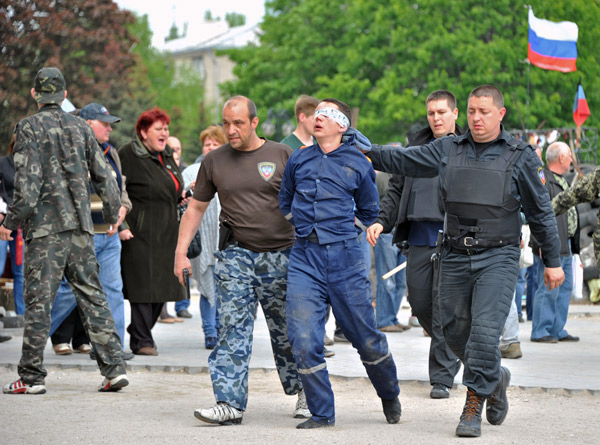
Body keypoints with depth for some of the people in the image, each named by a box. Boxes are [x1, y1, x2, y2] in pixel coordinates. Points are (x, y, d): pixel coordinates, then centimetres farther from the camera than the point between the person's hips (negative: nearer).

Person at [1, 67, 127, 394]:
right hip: (80, 226, 5)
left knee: (38, 300, -1)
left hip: (45, 226, -5)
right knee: (92, 295, 7)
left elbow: (28, 181, -13)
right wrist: (113, 214, 25)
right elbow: (103, 176, 11)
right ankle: (114, 368, 2)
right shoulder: (80, 128, 10)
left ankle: (31, 376, 1)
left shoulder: (29, 128, -5)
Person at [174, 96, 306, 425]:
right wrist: (181, 252, 6)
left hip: (280, 255, -1)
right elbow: (196, 207, 13)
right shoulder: (214, 161, 7)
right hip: (235, 254, 1)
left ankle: (303, 390, 27)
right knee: (232, 328, -9)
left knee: (287, 331, 8)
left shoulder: (283, 156, 0)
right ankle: (230, 403, -11)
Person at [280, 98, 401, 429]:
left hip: (345, 258, -2)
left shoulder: (358, 163, 3)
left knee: (366, 337, 5)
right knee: (303, 340, -9)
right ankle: (321, 413, 3)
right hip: (305, 257, 2)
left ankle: (390, 396, 30)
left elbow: (369, 211, 17)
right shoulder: (298, 160, 10)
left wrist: (345, 232, 11)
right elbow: (285, 202, 26)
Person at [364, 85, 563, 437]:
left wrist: (552, 261, 6)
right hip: (456, 258, 4)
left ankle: (473, 407, -7)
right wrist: (367, 151, -1)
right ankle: (495, 378, 34)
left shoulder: (520, 156, 1)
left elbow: (540, 212, 5)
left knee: (485, 331, -15)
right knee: (456, 331, 8)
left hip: (498, 257, -4)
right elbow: (403, 160, 13)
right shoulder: (448, 150, 7)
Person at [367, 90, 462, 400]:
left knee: (444, 308, -7)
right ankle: (450, 353, 32)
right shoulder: (416, 145, 14)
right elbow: (396, 189, 15)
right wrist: (382, 221, 2)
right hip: (419, 240, 4)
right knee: (419, 304, 8)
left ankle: (442, 377, 0)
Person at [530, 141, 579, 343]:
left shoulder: (562, 181, 19)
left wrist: (574, 244, 23)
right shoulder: (543, 181, -13)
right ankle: (540, 331, -2)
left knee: (565, 288, 12)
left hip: (566, 246, 10)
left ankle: (557, 330, 19)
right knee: (549, 290, -8)